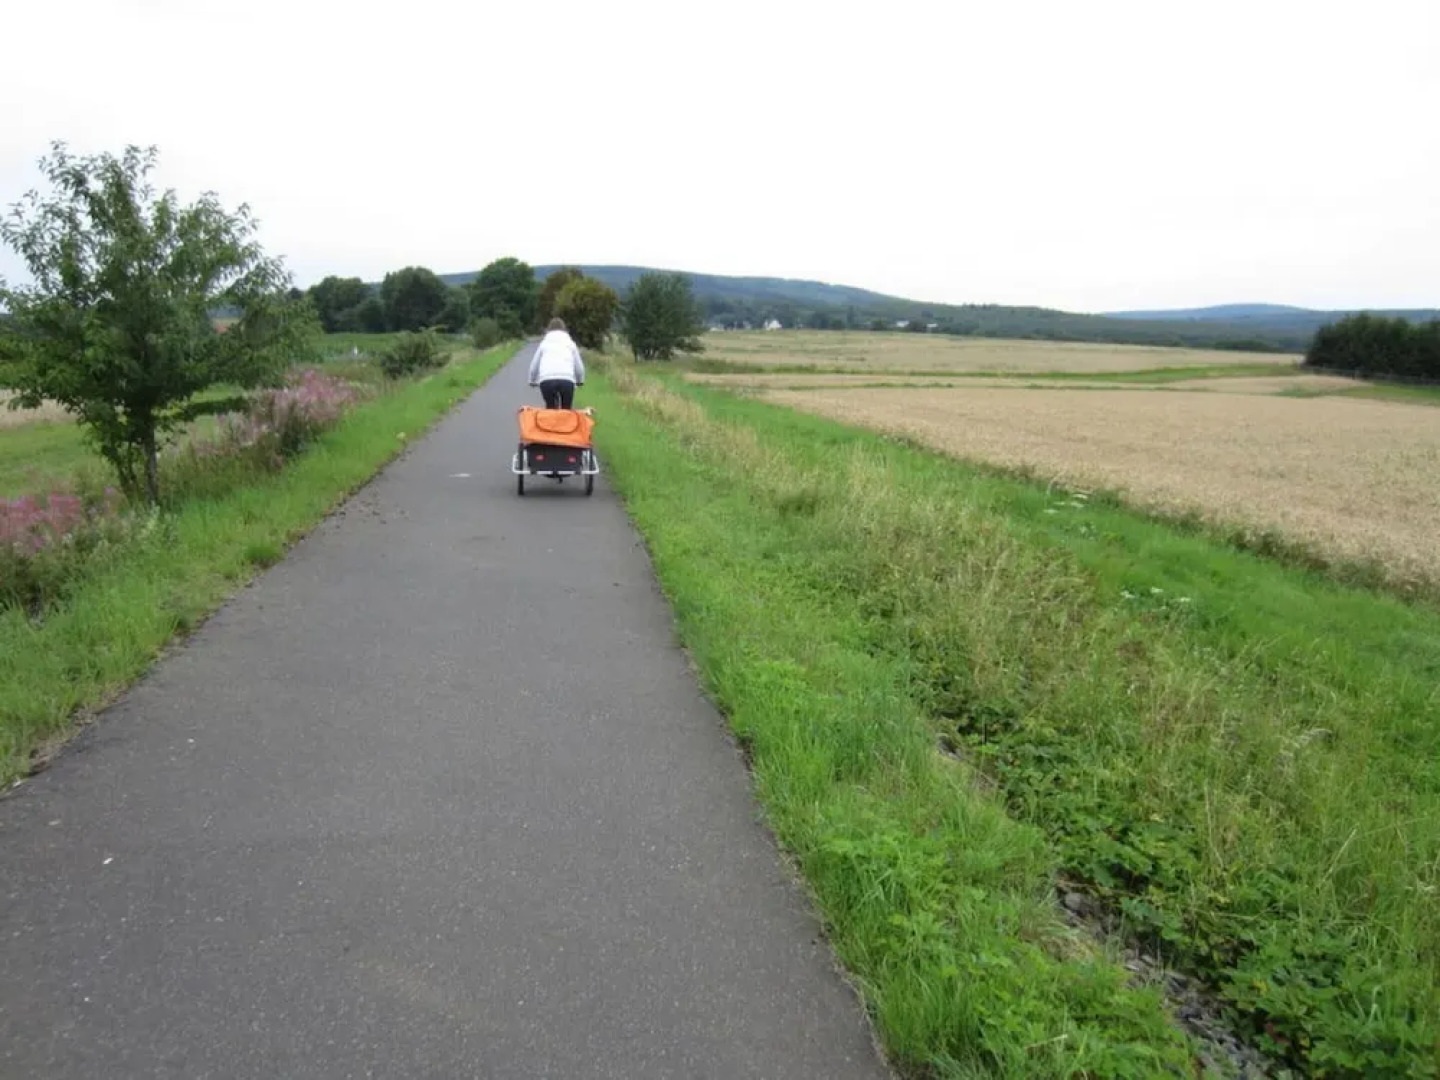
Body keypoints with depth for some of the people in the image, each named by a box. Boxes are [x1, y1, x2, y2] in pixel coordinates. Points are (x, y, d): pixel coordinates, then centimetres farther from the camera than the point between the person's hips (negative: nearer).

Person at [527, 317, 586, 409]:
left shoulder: (544, 343, 25)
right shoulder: (570, 343, 25)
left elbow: (533, 366, 25)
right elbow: (579, 366, 23)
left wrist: (532, 381, 42)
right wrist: (580, 381, 41)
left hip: (546, 380, 0)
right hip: (567, 379, 0)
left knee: (550, 409, 15)